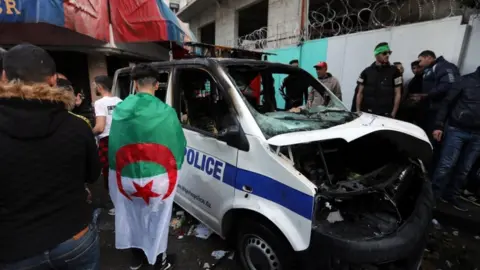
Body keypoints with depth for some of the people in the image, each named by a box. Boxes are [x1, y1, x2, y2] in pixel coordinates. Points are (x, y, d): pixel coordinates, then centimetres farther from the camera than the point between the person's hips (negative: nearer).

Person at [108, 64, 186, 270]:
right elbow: (179, 145, -8)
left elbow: (113, 144, 1)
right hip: (157, 177, -3)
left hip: (127, 176, 4)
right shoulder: (166, 112, -15)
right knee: (157, 218, 17)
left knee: (134, 217, 24)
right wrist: (174, 166, 11)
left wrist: (121, 167, 13)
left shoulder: (120, 110, -4)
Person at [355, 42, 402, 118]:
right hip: (367, 113, 1)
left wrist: (393, 114, -5)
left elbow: (398, 94, 3)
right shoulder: (366, 72, 9)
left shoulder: (394, 71, 6)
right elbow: (360, 93, 8)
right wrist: (358, 111, 0)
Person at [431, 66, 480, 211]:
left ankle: (452, 196, 22)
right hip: (457, 130, -3)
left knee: (464, 169, 9)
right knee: (446, 165, -2)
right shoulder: (467, 80, -1)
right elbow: (447, 103, -2)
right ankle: (433, 194, 9)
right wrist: (438, 126, -9)